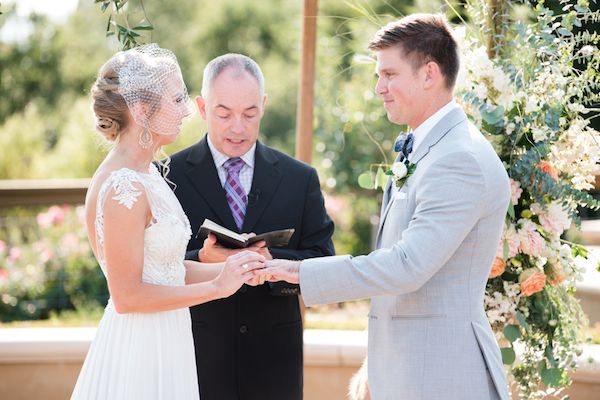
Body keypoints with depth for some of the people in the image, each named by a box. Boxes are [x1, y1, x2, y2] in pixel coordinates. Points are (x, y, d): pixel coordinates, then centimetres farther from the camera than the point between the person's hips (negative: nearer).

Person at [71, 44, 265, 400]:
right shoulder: (124, 189, -20)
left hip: (164, 341, 9)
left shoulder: (146, 173, 9)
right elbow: (127, 296, -20)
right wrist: (216, 286, -16)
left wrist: (228, 270, 0)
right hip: (140, 347, -9)